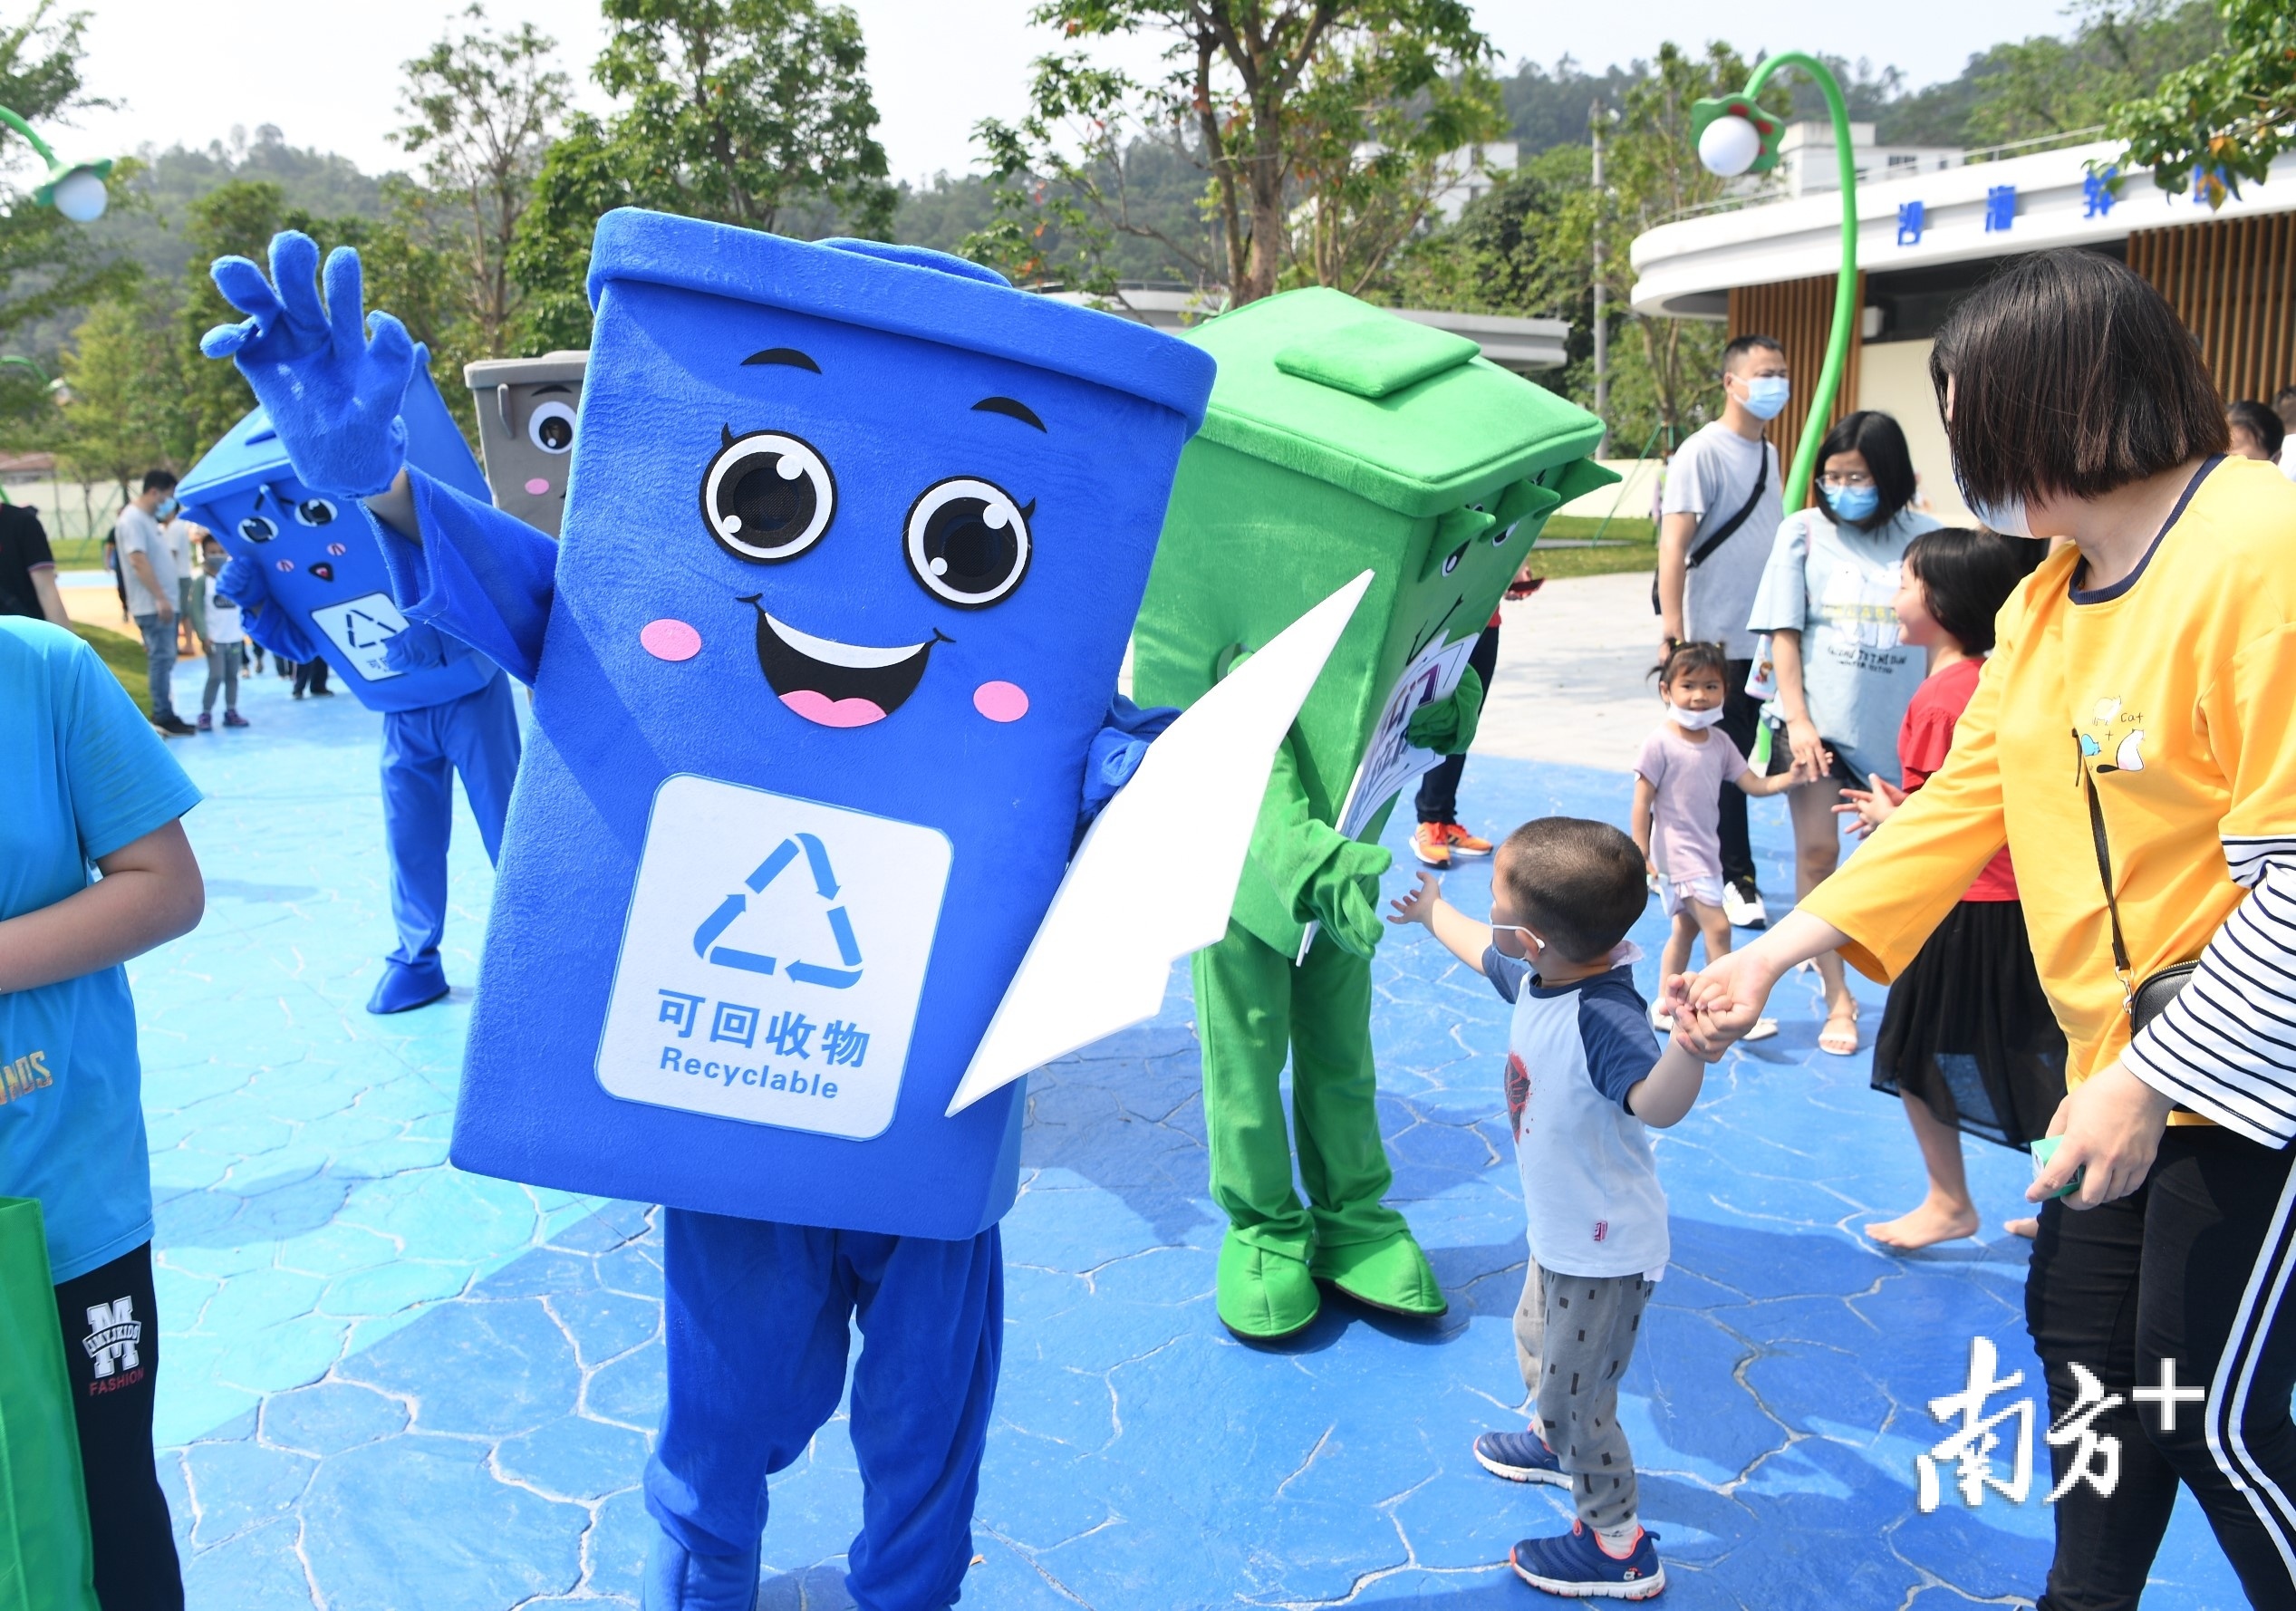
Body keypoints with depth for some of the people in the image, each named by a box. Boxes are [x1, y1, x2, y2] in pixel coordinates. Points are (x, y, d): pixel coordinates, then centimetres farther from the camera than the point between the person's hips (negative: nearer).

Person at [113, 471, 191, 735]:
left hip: (162, 602, 10)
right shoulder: (132, 520, -13)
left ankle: (164, 714, 17)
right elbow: (139, 562, -21)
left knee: (164, 659, 12)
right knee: (161, 659, -8)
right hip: (152, 605, -10)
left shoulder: (149, 518, 16)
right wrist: (160, 598, -24)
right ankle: (163, 716, -6)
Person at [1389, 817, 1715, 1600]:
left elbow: (1656, 1103, -56)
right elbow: (1485, 952, 12)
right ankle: (1554, 1443, 61)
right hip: (1561, 1231, 9)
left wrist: (1691, 1047, -78)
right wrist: (1434, 912, 30)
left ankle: (1619, 1547, 30)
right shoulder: (1535, 976, -11)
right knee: (1535, 1345, 32)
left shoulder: (1605, 1020, -39)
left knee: (1574, 1399, 8)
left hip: (1607, 1252, -9)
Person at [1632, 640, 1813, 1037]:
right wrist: (1641, 856, -17)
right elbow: (1642, 803, -14)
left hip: (1706, 852, 8)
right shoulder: (1660, 742, -15)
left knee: (1686, 928, 16)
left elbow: (1754, 784, 3)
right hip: (1678, 853, -8)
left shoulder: (1720, 742, 5)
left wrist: (1792, 777, -14)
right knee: (1717, 926, -12)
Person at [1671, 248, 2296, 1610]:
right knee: (2082, 1345, 18)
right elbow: (1964, 802, 6)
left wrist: (2148, 1083, -24)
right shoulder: (2044, 595, 6)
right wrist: (1776, 955, -1)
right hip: (2124, 1058, 8)